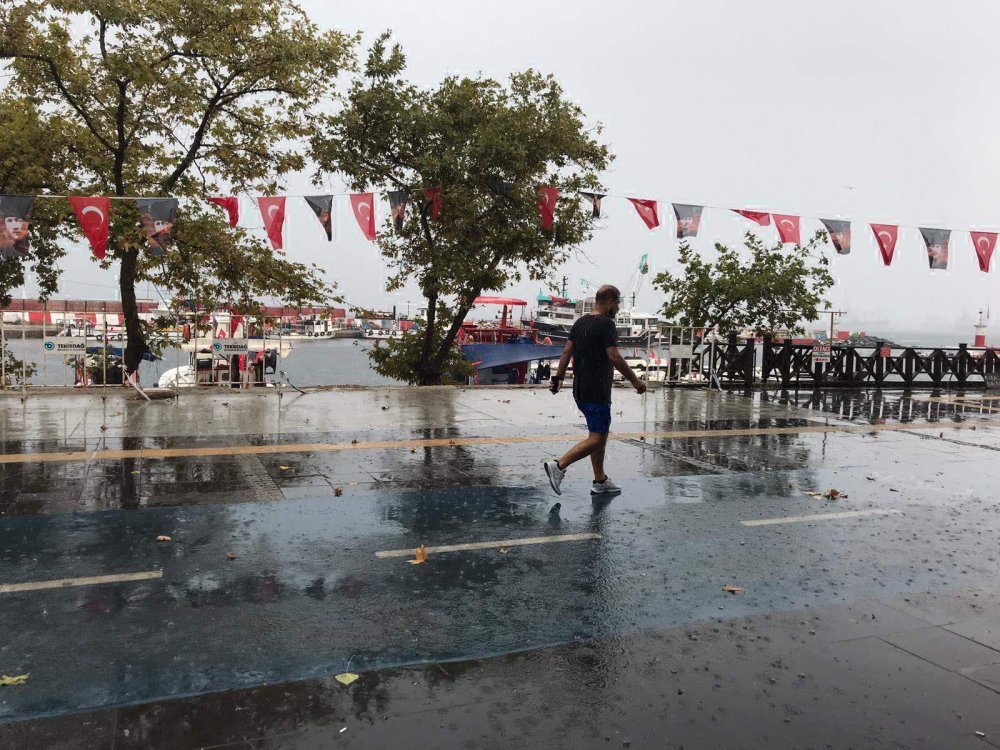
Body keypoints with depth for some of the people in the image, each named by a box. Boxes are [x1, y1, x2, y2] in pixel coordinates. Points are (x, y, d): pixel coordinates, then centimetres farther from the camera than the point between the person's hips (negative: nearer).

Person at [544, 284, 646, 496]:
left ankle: (600, 481, 20)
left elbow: (566, 352, 11)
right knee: (597, 438, -7)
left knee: (600, 433, 17)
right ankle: (559, 466, -14)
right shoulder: (606, 324, -12)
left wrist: (558, 378, 13)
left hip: (580, 389, 10)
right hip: (596, 390, -10)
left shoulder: (580, 322, 13)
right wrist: (635, 381, -10)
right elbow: (614, 357, -18)